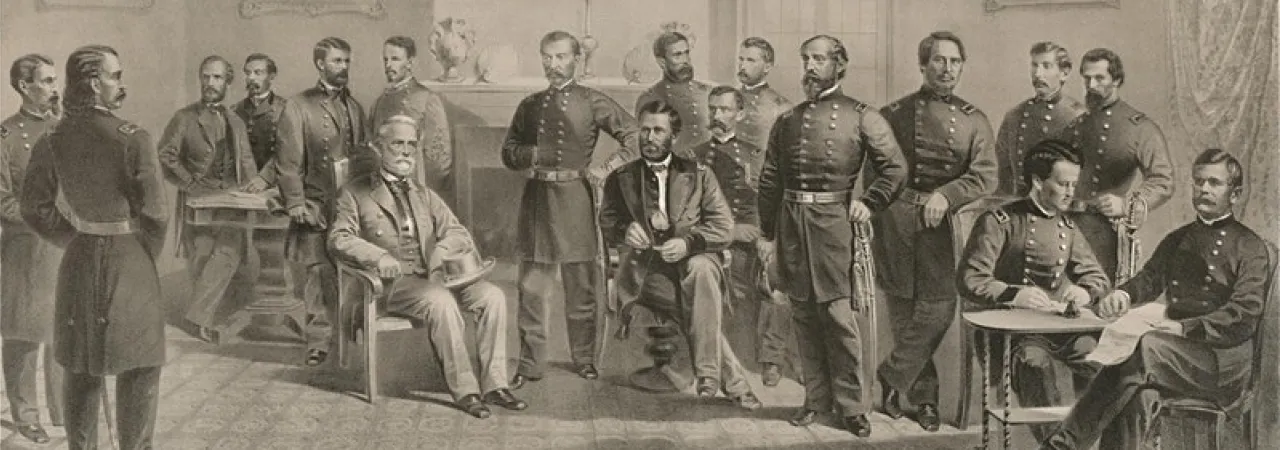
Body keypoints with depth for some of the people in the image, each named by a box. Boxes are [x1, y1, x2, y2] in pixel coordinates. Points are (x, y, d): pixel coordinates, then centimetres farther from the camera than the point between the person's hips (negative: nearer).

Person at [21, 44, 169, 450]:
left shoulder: (52, 141, 1)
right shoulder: (132, 138, -15)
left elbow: (35, 208, 3)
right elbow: (155, 211, -15)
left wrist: (74, 239, 13)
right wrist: (149, 253, 2)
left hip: (78, 263, 5)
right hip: (129, 261, -5)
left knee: (80, 368, 15)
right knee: (138, 368, 6)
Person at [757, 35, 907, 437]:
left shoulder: (861, 116, 2)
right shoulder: (787, 121, 13)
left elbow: (895, 167, 3)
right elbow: (769, 180, 14)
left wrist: (869, 203, -7)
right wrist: (768, 233, 10)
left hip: (834, 219, -4)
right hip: (791, 222, 4)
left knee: (838, 313, -5)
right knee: (803, 314, 8)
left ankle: (852, 405, 5)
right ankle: (816, 398, 18)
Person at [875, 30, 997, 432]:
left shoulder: (974, 121, 9)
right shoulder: (896, 113, 7)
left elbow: (985, 175, -3)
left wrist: (946, 195, -18)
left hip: (936, 220, 1)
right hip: (894, 217, -1)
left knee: (938, 307, -7)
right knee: (904, 311, 3)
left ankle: (892, 379, 12)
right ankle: (924, 394, 19)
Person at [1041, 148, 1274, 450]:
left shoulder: (1252, 248, 4)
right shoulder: (1178, 240, 24)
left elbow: (1245, 315, -7)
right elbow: (1150, 278, 15)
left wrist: (1186, 328, -20)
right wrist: (1123, 295, -10)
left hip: (1222, 362, -5)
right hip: (1177, 353, 5)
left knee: (1144, 347, -33)